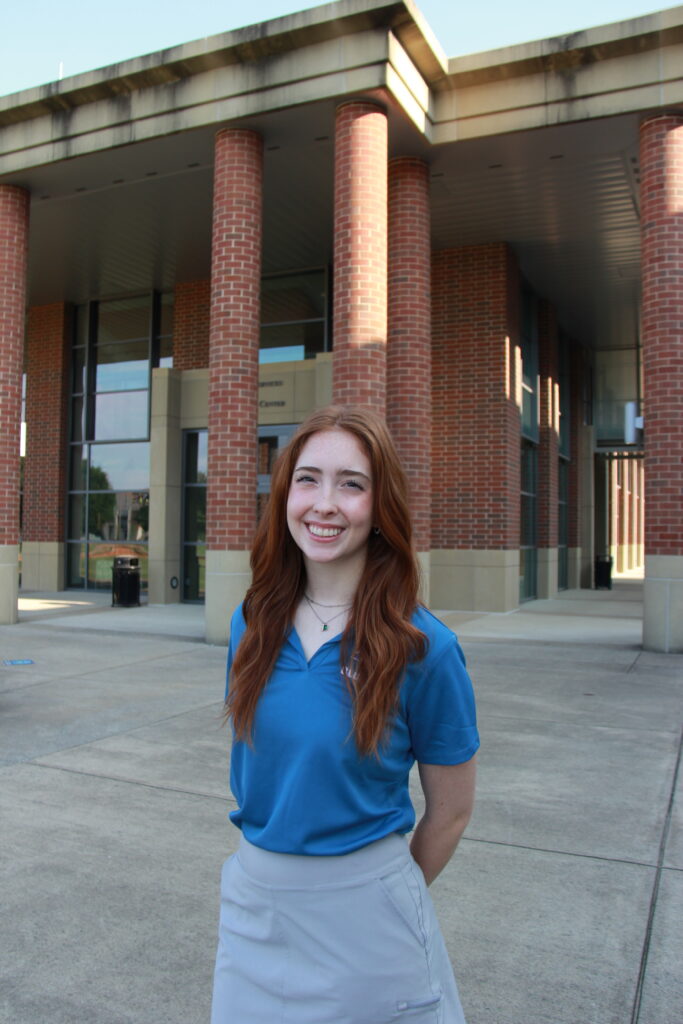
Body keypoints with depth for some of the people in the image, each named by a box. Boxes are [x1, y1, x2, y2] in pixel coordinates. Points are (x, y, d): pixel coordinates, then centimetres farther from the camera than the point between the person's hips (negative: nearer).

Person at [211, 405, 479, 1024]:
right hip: (252, 902, 4)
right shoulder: (254, 623, -5)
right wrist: (264, 867, 11)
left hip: (362, 908, -4)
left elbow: (451, 810, -7)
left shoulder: (422, 647, -19)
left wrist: (389, 896, 6)